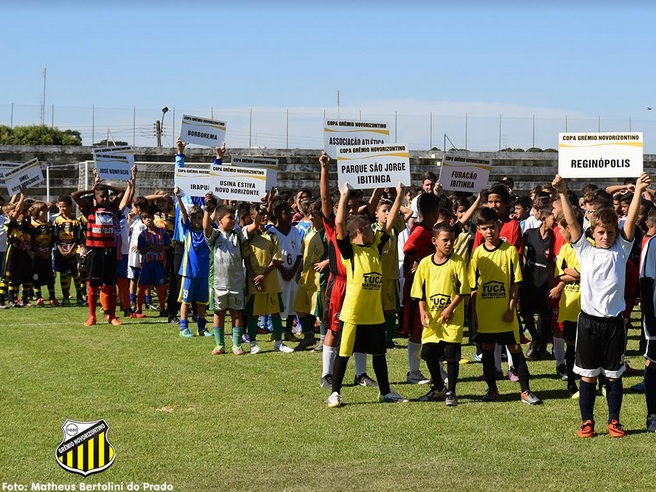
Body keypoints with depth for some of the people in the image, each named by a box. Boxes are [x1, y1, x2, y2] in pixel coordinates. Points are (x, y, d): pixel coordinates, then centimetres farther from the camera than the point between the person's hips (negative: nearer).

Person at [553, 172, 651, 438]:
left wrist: (638, 191, -19)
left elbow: (631, 220, -7)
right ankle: (587, 422, 14)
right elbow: (572, 223, -7)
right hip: (589, 320, -1)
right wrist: (563, 194, -19)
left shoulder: (621, 250, 5)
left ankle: (614, 421, 18)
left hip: (614, 321, 1)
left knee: (614, 375, 8)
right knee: (588, 375, 5)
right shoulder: (585, 250, 4)